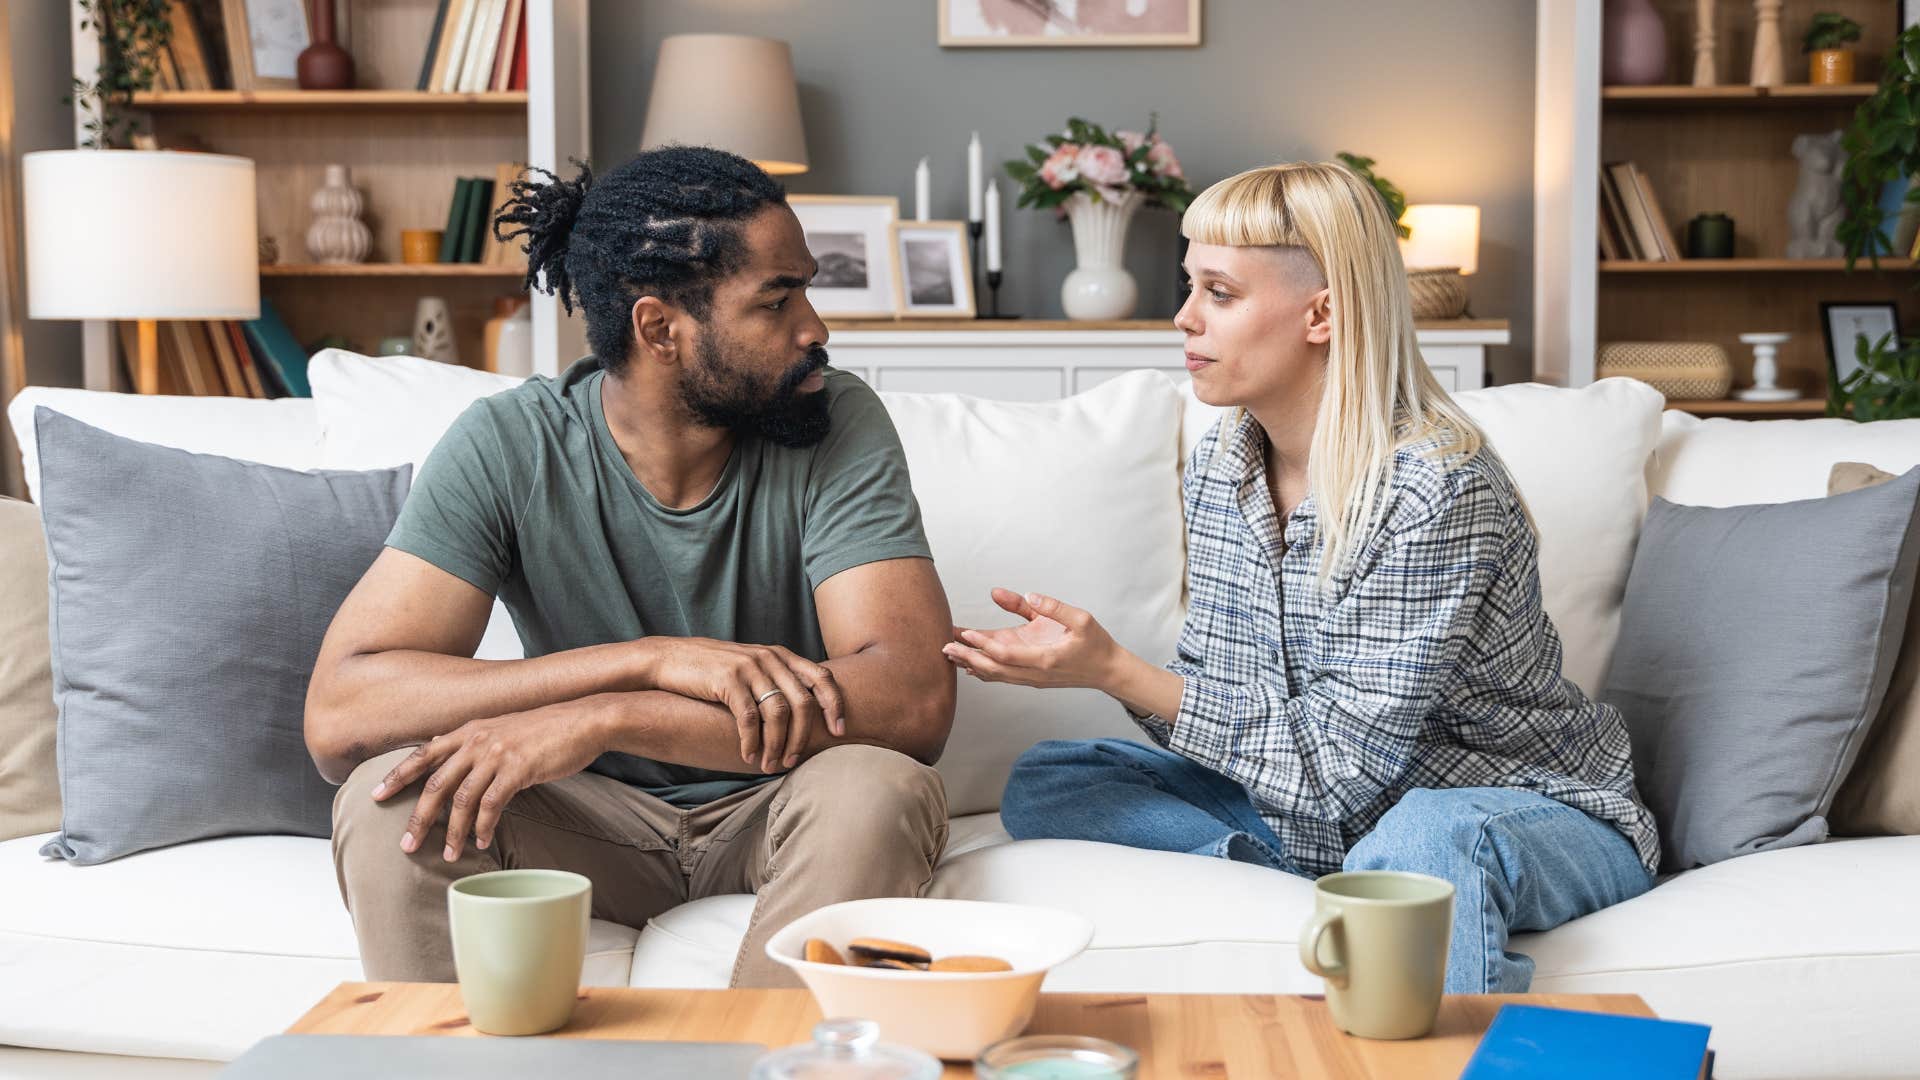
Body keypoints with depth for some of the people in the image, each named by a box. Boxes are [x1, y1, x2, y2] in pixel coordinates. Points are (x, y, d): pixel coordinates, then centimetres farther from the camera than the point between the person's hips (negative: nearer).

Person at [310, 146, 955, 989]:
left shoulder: (838, 425, -14)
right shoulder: (507, 446, -14)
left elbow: (916, 698, -26)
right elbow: (337, 713, -24)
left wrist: (601, 717, -34)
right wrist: (657, 660, -32)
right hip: (597, 819, 0)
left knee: (877, 788, -32)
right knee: (390, 796, -27)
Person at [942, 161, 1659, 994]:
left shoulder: (1436, 486, -25)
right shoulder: (1219, 463, 0)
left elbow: (1342, 767, -25)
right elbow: (1222, 704, 3)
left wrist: (1114, 670, -27)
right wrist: (1080, 657, -17)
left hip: (1535, 809, -8)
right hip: (1318, 808, 8)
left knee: (1426, 834, -43)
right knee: (1045, 785, -5)